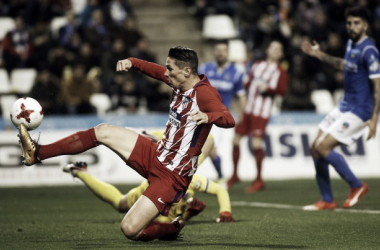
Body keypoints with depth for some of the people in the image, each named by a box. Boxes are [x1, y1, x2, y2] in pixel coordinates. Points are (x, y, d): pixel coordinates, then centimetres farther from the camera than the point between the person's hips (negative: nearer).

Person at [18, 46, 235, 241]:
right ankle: (38, 153, 19)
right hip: (156, 156, 9)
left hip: (172, 176, -9)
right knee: (103, 132, 10)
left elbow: (229, 120, -39)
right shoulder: (181, 82, 2)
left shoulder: (204, 93, -23)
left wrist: (207, 116, -59)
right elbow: (157, 71, 21)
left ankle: (173, 227, 12)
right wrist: (132, 62, 3)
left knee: (130, 230, -16)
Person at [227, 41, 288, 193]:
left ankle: (258, 180, -2)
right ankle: (234, 176, 21)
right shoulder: (257, 66, 18)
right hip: (247, 109, 5)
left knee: (256, 143, -15)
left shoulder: (280, 72, 3)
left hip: (261, 112, -5)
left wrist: (268, 88, -23)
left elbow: (282, 90, -10)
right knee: (235, 139, 5)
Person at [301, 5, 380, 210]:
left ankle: (357, 186, 1)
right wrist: (319, 55, 29)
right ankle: (327, 201, 14)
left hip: (359, 110, -9)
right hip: (344, 107, 9)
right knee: (315, 148, 5)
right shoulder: (351, 44, 9)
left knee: (323, 147, -16)